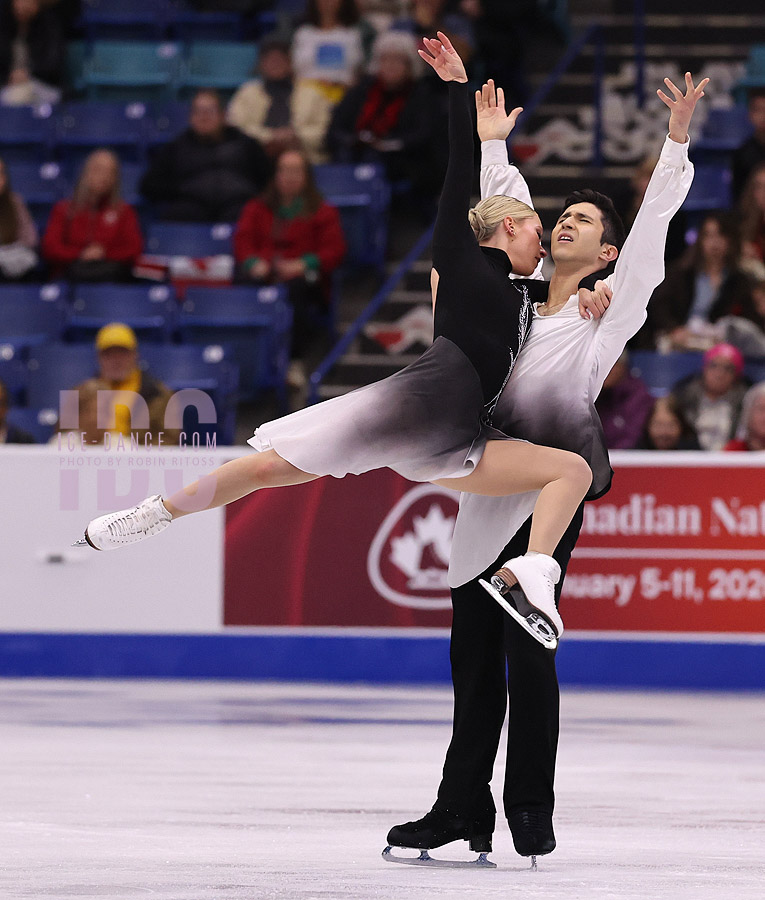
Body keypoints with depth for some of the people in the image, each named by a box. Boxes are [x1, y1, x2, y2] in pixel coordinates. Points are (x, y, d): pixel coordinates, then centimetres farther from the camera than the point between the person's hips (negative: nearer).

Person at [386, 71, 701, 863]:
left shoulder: (611, 306, 10)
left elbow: (651, 230, 2)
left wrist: (675, 146, -4)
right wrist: (493, 146, 35)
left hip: (551, 485, -5)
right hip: (487, 491, 6)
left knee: (525, 647, -12)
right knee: (473, 650, 5)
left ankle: (531, 812, -6)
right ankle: (464, 811, 10)